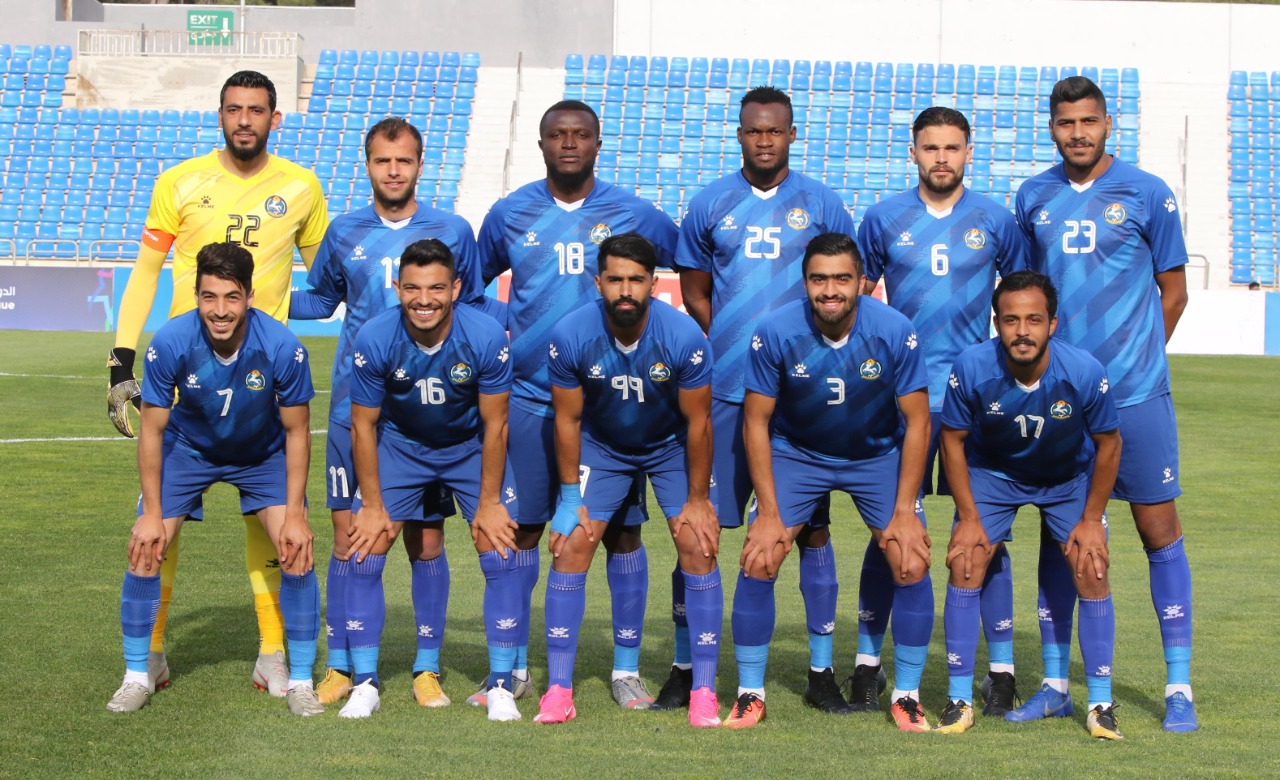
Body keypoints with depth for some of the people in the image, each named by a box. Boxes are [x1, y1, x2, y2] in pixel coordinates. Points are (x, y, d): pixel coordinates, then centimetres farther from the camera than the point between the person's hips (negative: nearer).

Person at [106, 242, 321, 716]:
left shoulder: (282, 348, -31)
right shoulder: (171, 344, -30)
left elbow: (296, 432, -16)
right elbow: (152, 429, -16)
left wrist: (295, 515, -17)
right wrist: (152, 514, -15)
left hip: (264, 455, 0)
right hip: (188, 449, 0)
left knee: (297, 552, -14)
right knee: (145, 550, -10)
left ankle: (301, 681, 2)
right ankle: (136, 677, 8)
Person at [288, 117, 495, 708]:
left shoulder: (452, 231, 4)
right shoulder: (344, 233, 8)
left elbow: (475, 302, 14)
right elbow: (321, 299, 21)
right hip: (354, 406, 1)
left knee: (424, 539, 1)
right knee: (348, 536, 1)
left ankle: (427, 668, 12)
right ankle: (340, 666, 12)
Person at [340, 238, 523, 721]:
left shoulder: (486, 338, -27)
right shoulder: (375, 340, -25)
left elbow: (494, 425, -15)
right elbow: (363, 425, -13)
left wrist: (489, 503, -11)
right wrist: (372, 505, -11)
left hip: (471, 448, 0)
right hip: (398, 445, 1)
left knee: (499, 556, -10)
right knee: (365, 554, -9)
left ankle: (501, 687, 1)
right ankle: (365, 685, 3)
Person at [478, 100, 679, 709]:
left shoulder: (633, 215, 2)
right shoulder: (509, 215, 6)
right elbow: (472, 285, 19)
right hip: (529, 399, 1)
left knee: (622, 528, 1)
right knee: (520, 527, 3)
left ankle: (627, 669, 11)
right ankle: (512, 668, 13)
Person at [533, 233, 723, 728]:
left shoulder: (684, 336, -29)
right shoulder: (571, 336, -25)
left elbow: (698, 422, -17)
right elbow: (567, 419, -12)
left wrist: (697, 499, -11)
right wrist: (570, 496, -9)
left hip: (672, 446, -1)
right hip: (601, 446, 1)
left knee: (698, 549, -12)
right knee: (571, 548, -10)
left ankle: (704, 691, -3)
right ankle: (558, 688, -3)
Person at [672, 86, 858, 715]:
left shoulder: (821, 204, 8)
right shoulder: (709, 204, 9)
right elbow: (694, 292, 14)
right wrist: (733, 348, 2)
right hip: (724, 389, 0)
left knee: (811, 524, 3)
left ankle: (821, 669, 11)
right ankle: (685, 667, 9)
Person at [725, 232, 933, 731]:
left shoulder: (895, 332, -23)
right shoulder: (775, 333, -23)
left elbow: (917, 421, -13)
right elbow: (756, 423, -13)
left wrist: (904, 511, -16)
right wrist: (769, 513, -16)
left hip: (878, 455, 0)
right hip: (796, 452, 0)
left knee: (912, 565, -12)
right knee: (757, 561, -13)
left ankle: (907, 696, 6)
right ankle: (750, 694, 3)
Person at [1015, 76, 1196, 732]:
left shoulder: (1147, 194, -1)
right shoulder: (1032, 197, 8)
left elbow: (1172, 291, 5)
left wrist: (1133, 359, 3)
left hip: (1135, 394, -3)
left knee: (1159, 530, -1)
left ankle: (1179, 687, 7)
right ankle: (1055, 682, 16)